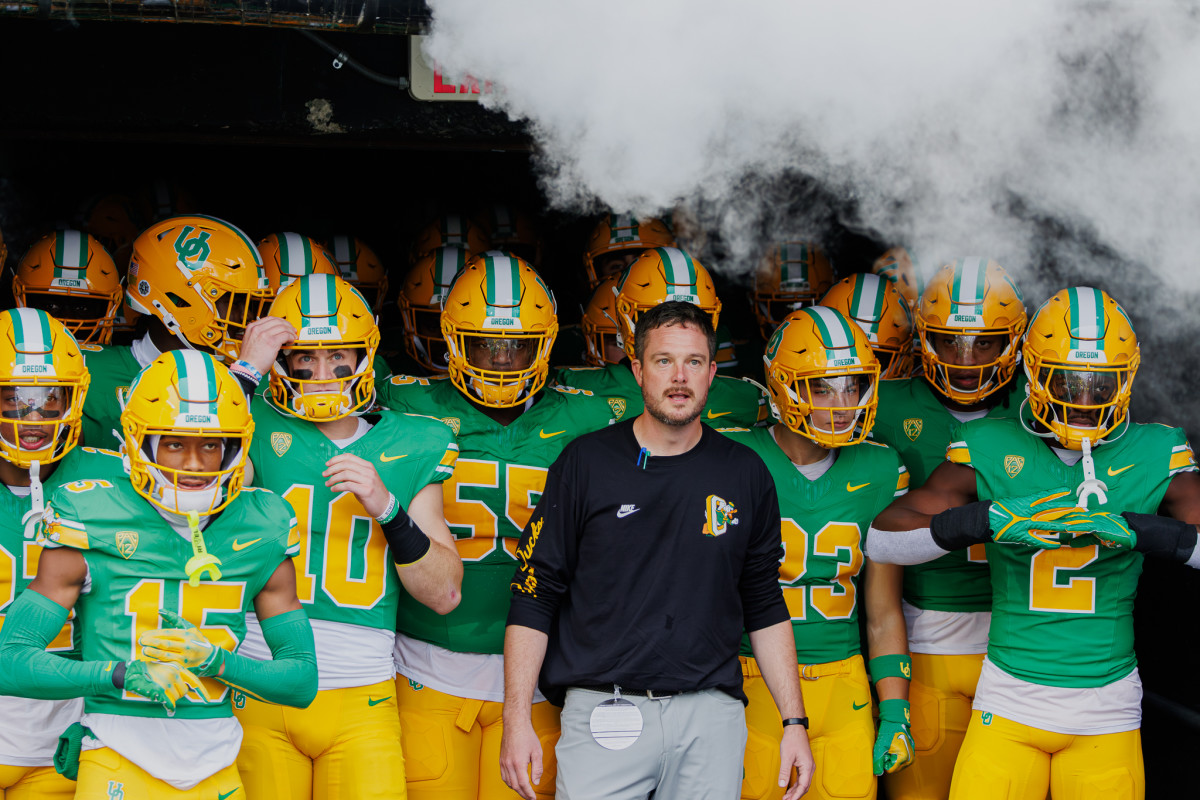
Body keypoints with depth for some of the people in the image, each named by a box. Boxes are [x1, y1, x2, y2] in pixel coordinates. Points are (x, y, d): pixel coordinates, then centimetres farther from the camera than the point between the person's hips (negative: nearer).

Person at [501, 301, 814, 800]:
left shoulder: (745, 475, 9)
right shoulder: (586, 463, 2)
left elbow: (765, 607, 14)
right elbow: (534, 598, 1)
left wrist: (794, 722, 9)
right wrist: (516, 721, -5)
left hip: (711, 715, 2)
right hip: (602, 704, -2)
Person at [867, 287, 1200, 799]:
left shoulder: (1154, 456, 1)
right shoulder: (991, 451, -2)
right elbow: (882, 539, -7)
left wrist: (1132, 527, -21)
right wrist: (990, 519, -21)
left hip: (1107, 708, 1)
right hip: (1009, 702, -1)